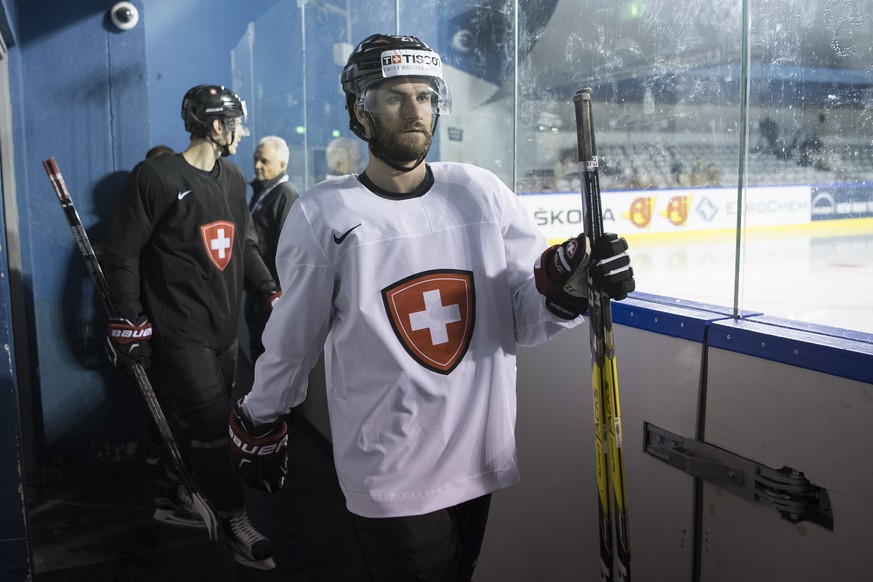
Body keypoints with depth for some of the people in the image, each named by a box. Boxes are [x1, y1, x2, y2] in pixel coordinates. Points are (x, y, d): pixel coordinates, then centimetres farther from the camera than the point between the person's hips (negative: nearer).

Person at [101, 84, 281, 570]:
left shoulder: (233, 178, 12)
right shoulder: (157, 177, -11)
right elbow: (123, 252, -9)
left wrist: (272, 291, 14)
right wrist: (130, 321, -10)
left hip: (225, 328, 7)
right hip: (179, 333, -7)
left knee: (203, 421, 14)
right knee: (211, 426, -3)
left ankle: (177, 486, 38)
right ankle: (236, 521, 11)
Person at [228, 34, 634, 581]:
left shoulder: (484, 192, -2)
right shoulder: (324, 215, -9)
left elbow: (526, 319, -1)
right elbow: (291, 339, 2)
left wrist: (567, 282, -21)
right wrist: (259, 425, 13)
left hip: (479, 459, 4)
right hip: (388, 474, -3)